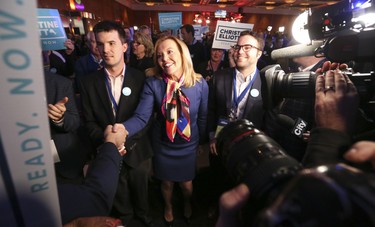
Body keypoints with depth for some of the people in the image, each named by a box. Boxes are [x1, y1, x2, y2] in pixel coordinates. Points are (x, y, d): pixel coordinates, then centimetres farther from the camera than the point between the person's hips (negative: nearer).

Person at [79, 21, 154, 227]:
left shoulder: (140, 78, -10)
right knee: (118, 193, 23)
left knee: (140, 188, 23)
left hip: (137, 149, -1)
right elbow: (90, 122, -3)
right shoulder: (89, 82, -5)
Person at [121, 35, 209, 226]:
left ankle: (187, 204, 61)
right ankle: (168, 207, 61)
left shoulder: (200, 84, -16)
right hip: (163, 146, 0)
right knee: (167, 183, 23)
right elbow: (141, 117, -25)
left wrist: (202, 141, 7)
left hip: (189, 146, 0)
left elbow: (202, 118, -5)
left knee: (186, 183, 22)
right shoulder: (153, 84, -19)